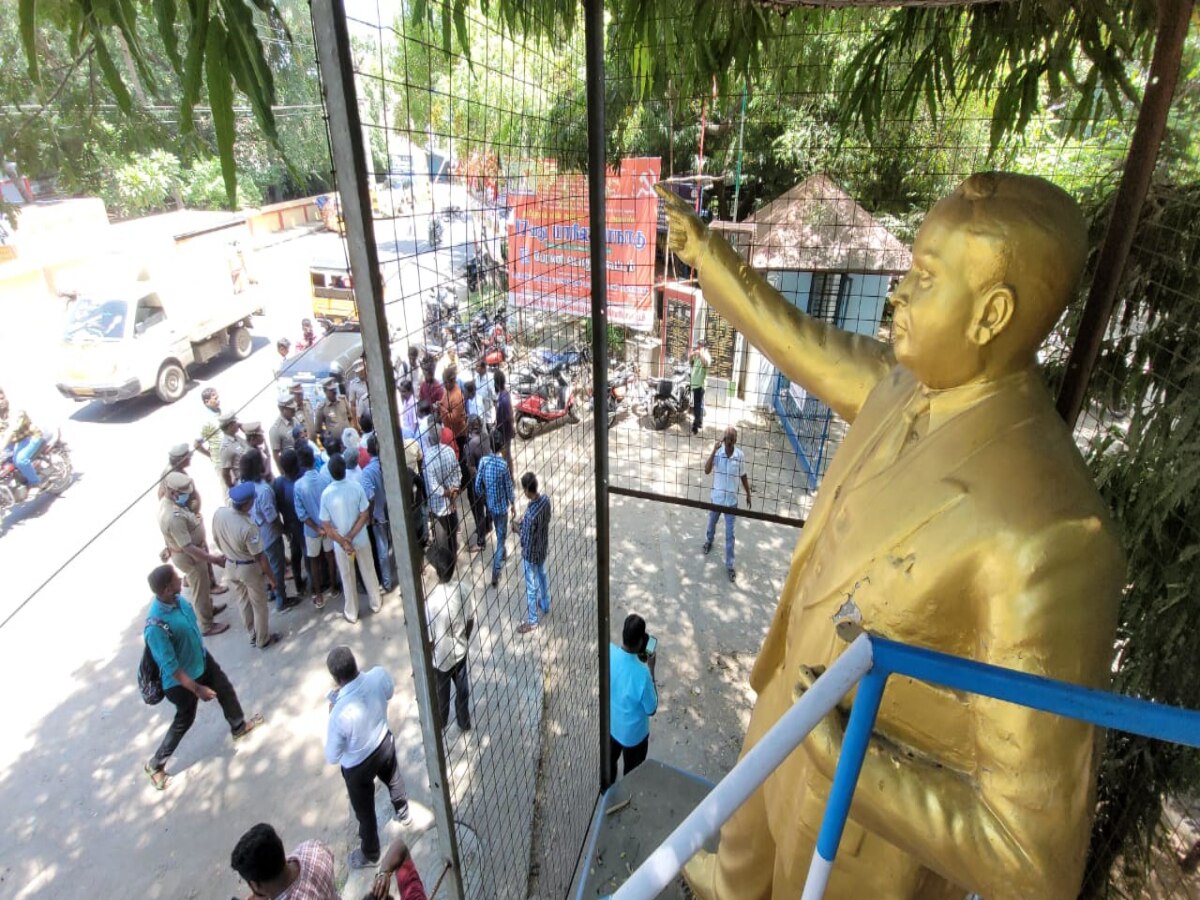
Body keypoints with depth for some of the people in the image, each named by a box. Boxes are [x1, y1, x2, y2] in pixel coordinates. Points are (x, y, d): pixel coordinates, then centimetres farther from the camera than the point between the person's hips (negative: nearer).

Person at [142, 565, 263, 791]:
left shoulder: (177, 598, -16)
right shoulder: (156, 626, -39)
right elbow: (170, 667, -30)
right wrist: (197, 689, -24)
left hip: (202, 659, 7)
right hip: (181, 680, -7)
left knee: (226, 690, 24)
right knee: (184, 720, 15)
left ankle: (239, 727, 52)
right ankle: (156, 764, 41)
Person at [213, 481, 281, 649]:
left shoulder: (219, 513, -16)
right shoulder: (248, 527, -34)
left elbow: (216, 539, 3)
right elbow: (260, 557, -24)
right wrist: (272, 578, -11)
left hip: (230, 566, 6)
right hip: (250, 568, -6)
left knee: (243, 602, 25)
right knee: (259, 606, 17)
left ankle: (253, 636, 44)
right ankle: (263, 640, 35)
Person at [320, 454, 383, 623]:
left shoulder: (326, 494, -18)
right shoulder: (356, 487, -16)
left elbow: (326, 525, -15)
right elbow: (365, 515, -14)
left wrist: (343, 542, -12)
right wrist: (350, 536, -12)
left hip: (339, 543, -1)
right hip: (361, 539, 1)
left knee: (347, 577, 16)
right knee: (368, 571, 21)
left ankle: (351, 613, 32)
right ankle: (376, 603, 38)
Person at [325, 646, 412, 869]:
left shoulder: (340, 712, -40)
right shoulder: (379, 675, -28)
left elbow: (331, 757, -22)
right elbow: (390, 692, -1)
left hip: (358, 766, -4)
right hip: (385, 744, 5)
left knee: (364, 812, 24)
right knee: (393, 778, 36)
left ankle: (370, 854, 51)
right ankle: (403, 812, 65)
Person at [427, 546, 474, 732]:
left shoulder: (431, 602, -36)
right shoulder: (462, 588, -19)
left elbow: (429, 642, -24)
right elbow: (470, 621, -3)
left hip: (440, 658, -4)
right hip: (460, 651, 4)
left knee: (441, 692, 24)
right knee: (462, 687, 27)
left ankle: (441, 723, 51)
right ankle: (465, 722, 49)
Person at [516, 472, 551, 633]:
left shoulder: (530, 515, -39)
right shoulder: (545, 499, -16)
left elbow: (527, 542, -26)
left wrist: (520, 526, -10)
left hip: (532, 554, -7)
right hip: (544, 548, 8)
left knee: (531, 587, 12)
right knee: (542, 576, 30)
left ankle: (532, 622, 31)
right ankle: (545, 606, 52)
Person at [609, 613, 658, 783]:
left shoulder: (608, 652, -26)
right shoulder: (642, 673, -39)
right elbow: (651, 710, -20)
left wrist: (635, 656, -5)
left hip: (609, 724, 6)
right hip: (633, 734, -6)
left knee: (610, 761, 33)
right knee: (631, 773, 23)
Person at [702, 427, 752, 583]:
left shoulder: (740, 455, -13)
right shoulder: (717, 452, -17)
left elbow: (743, 476, 2)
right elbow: (707, 471, -29)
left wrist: (748, 494, 10)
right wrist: (714, 450, -35)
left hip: (731, 500, 0)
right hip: (716, 498, 1)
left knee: (730, 534, 6)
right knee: (712, 524, 27)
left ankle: (729, 565, 19)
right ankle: (709, 541, 58)